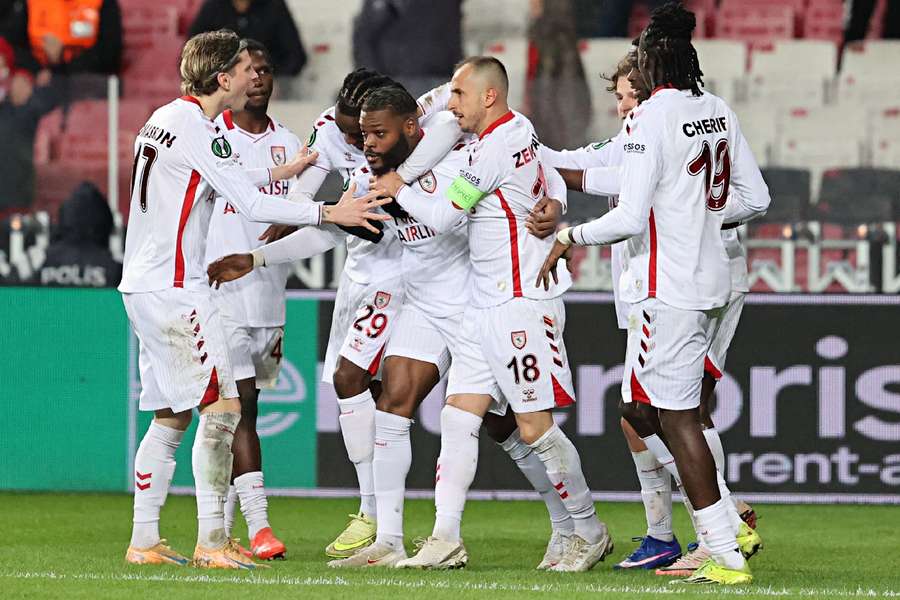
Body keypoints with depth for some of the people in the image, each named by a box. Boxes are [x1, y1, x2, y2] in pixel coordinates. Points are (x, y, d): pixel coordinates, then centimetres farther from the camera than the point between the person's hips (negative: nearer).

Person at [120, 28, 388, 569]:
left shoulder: (166, 119, 14)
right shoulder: (197, 129, -16)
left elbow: (225, 178, 30)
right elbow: (252, 205, -19)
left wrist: (281, 171, 35)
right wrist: (331, 213, -14)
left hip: (143, 286, 10)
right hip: (175, 287, -10)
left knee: (171, 415, 12)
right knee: (222, 404, -9)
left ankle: (145, 541, 12)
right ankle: (212, 541, -11)